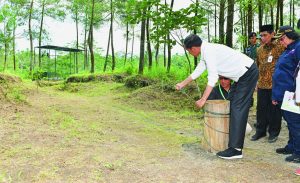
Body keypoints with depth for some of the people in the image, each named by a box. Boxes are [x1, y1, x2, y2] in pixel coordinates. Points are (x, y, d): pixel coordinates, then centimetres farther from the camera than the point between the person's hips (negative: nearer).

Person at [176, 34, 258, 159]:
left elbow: (213, 78, -26)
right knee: (232, 104, 17)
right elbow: (198, 70, 20)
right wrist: (182, 84, 26)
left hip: (248, 73, -10)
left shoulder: (208, 51, -22)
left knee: (237, 109, -13)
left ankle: (235, 149, -12)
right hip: (242, 74, 10)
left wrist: (203, 99, -24)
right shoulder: (205, 51, 9)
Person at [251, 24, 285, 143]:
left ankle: (273, 132, 18)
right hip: (262, 84, 5)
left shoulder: (280, 47, -6)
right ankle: (260, 131, 23)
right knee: (261, 109, 11)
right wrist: (257, 80, 18)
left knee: (274, 109, 5)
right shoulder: (260, 49, 11)